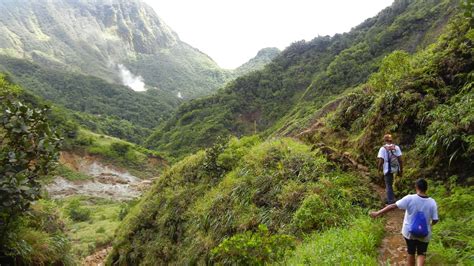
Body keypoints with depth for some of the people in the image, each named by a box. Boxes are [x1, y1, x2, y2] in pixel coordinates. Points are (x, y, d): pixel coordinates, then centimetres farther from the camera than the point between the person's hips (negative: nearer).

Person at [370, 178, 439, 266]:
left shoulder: (410, 199, -18)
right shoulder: (432, 202, -13)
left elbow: (393, 206, -19)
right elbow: (435, 220, -9)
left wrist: (377, 213, -14)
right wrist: (430, 224, 16)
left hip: (409, 231, 0)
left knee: (411, 252, 19)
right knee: (421, 253, 17)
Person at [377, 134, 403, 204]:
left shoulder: (383, 148, -12)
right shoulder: (396, 147, -3)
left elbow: (381, 161, -16)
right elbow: (400, 159, -4)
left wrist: (379, 169, 2)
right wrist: (401, 170, 4)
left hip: (387, 170, -3)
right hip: (395, 169, 3)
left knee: (388, 186, 8)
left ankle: (390, 201, 13)